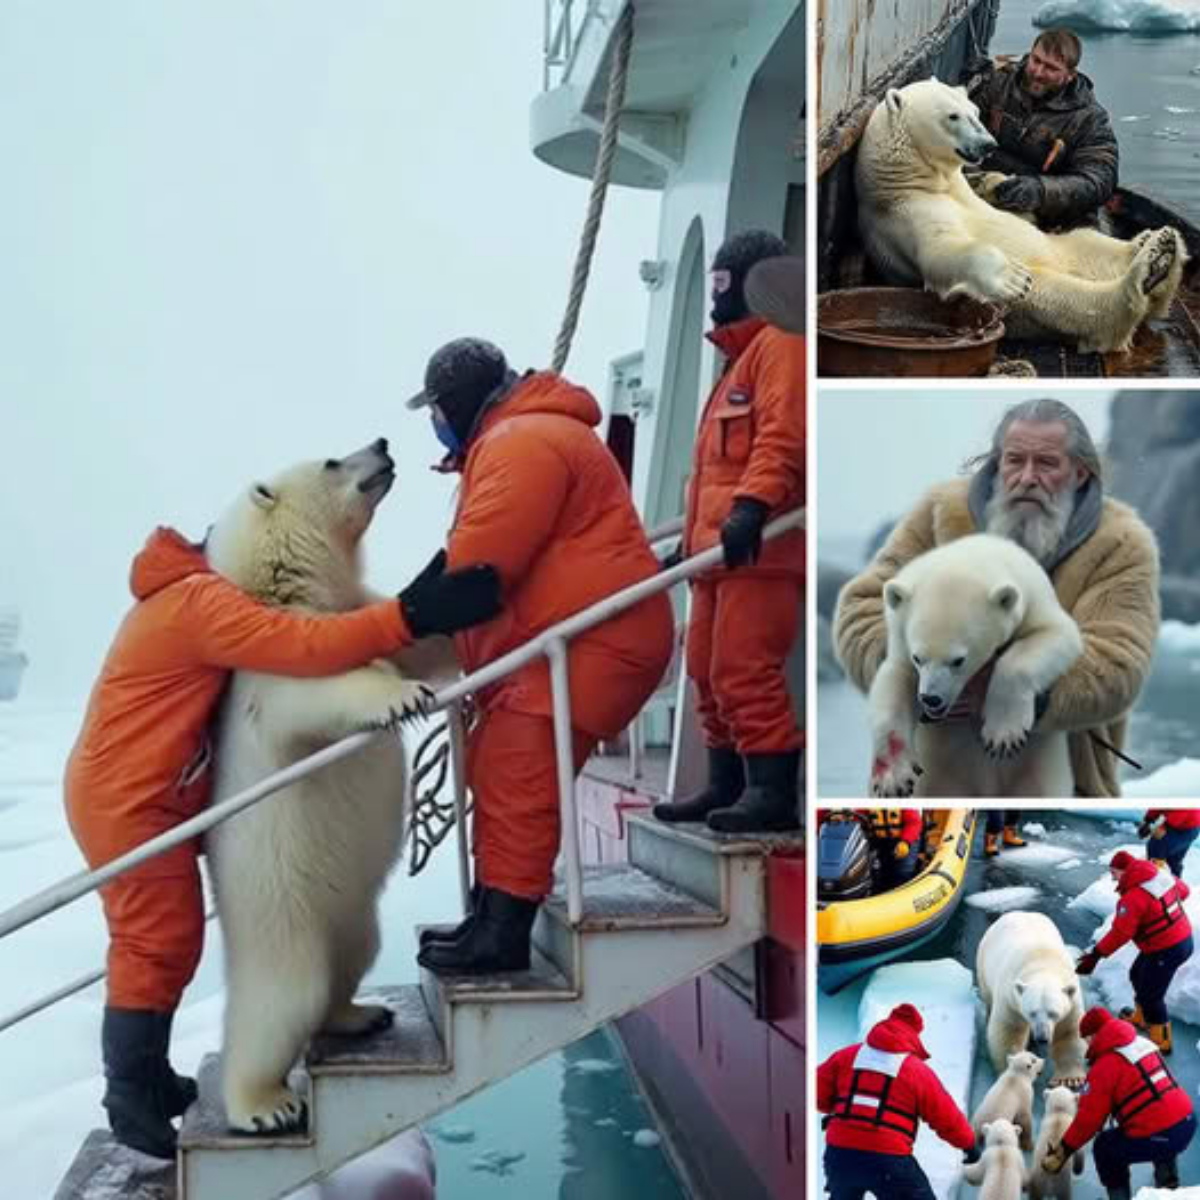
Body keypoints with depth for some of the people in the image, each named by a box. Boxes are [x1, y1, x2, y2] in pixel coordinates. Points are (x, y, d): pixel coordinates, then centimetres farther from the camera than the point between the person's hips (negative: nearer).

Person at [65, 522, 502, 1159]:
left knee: (163, 942, 18)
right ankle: (132, 1103, 6)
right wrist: (411, 616, -38)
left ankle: (145, 1081, 29)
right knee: (157, 946, -5)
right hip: (126, 800, -11)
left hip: (146, 797, 11)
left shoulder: (189, 597, 15)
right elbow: (306, 645, -32)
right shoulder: (201, 601, -20)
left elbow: (288, 649, 12)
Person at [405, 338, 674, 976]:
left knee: (515, 781, -14)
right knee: (498, 772, 14)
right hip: (561, 640, 11)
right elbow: (485, 556, 23)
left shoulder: (520, 445, -15)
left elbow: (476, 562, -22)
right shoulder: (514, 440, 22)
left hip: (594, 641, -11)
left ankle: (502, 935, -11)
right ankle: (491, 913, 21)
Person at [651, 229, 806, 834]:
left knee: (745, 672, -15)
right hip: (721, 550, 11)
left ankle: (774, 792, -14)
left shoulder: (780, 343, -4)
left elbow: (783, 435, -20)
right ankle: (726, 786, 17)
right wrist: (695, 537, 27)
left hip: (760, 548, -11)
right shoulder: (742, 354, 29)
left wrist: (752, 506, -32)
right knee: (709, 674, 11)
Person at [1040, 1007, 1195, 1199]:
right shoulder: (1143, 1043, 13)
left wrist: (1065, 1149, 5)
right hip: (1188, 1122, 7)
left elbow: (1089, 1116, -7)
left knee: (1104, 1149, 16)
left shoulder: (1105, 1065, -9)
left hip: (1158, 1138, -7)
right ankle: (1168, 1177, 40)